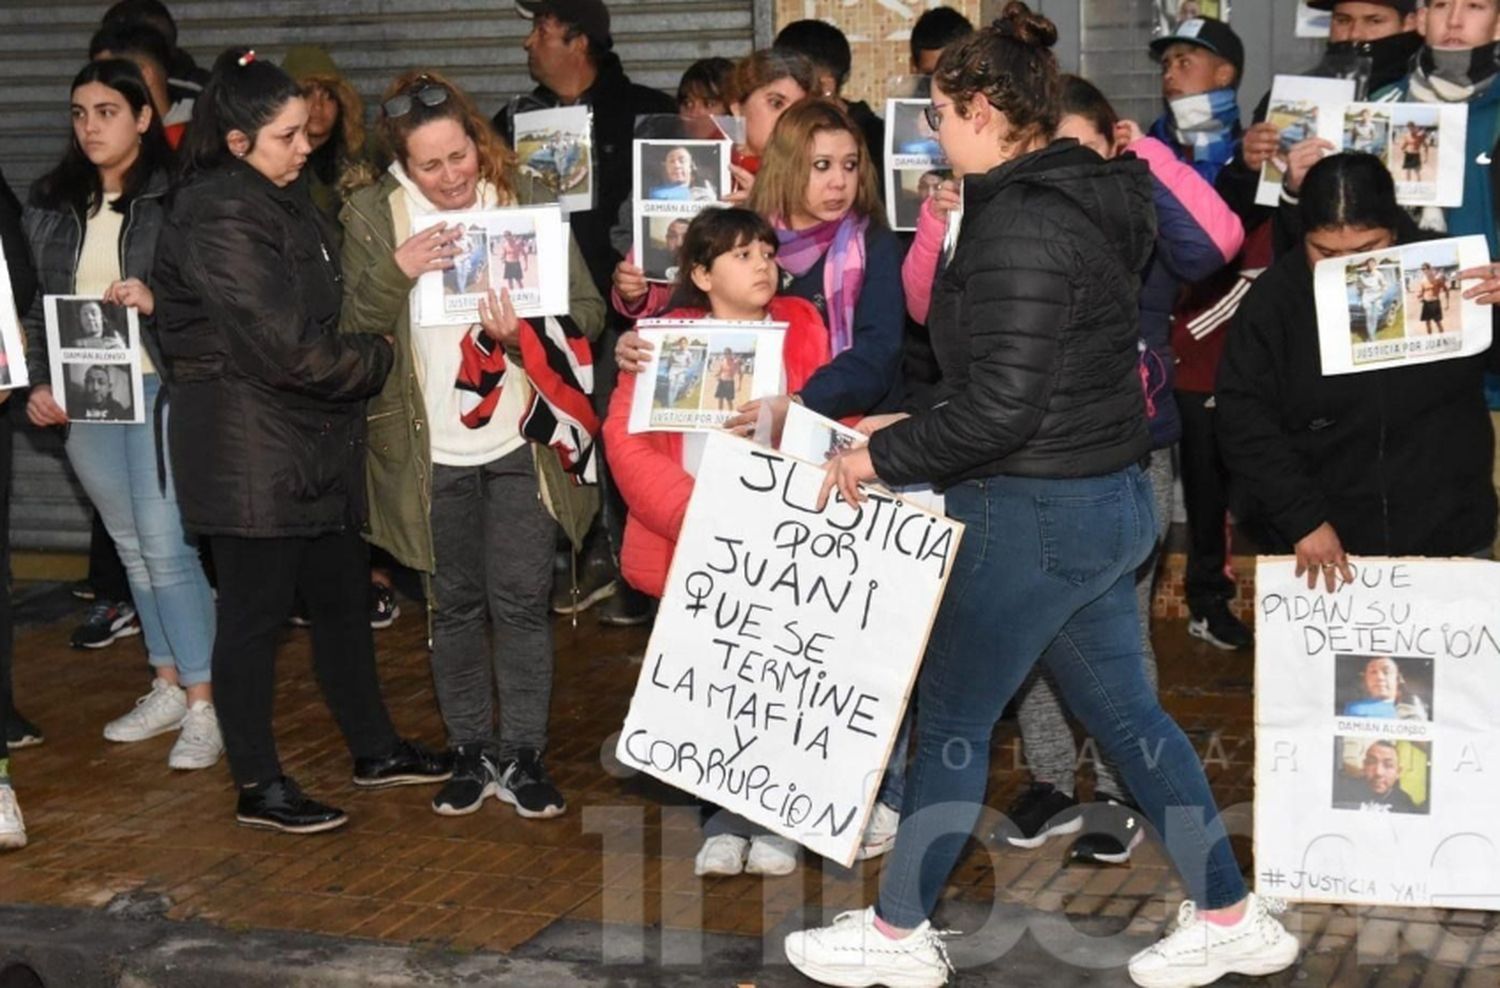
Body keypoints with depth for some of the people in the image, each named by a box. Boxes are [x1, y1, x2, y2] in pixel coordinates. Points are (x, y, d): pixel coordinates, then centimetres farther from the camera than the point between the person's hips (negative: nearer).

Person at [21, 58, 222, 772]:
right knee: (132, 546, 14)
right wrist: (38, 382, 3)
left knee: (166, 546, -7)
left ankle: (202, 708, 0)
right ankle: (168, 687, 25)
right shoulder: (52, 202, 9)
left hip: (160, 389, -6)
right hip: (82, 396, 6)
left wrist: (158, 302, -24)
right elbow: (36, 301, 13)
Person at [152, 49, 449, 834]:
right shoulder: (220, 221, -19)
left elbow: (326, 308, 18)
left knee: (343, 595, 17)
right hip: (248, 452, -9)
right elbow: (289, 347, -23)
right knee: (256, 613, 0)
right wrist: (380, 359, -9)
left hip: (313, 443, 9)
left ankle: (374, 750, 30)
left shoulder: (282, 202, 13)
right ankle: (259, 789, 10)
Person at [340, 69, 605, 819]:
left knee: (521, 600, 1)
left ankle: (523, 755, 14)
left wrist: (526, 332, -24)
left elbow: (587, 313, -4)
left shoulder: (526, 199, -5)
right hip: (432, 448, 1)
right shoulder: (373, 214, -3)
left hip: (521, 443, -1)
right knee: (455, 603, 11)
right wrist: (395, 272, -23)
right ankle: (471, 752, 24)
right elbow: (354, 329, -5)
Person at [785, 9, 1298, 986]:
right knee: (1125, 709, 17)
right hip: (1109, 500, 10)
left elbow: (1001, 408, -24)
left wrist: (882, 455, -12)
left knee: (953, 715, 4)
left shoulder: (1017, 226, -21)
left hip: (1037, 512, -10)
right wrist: (908, 430, 17)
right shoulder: (1083, 200, 9)